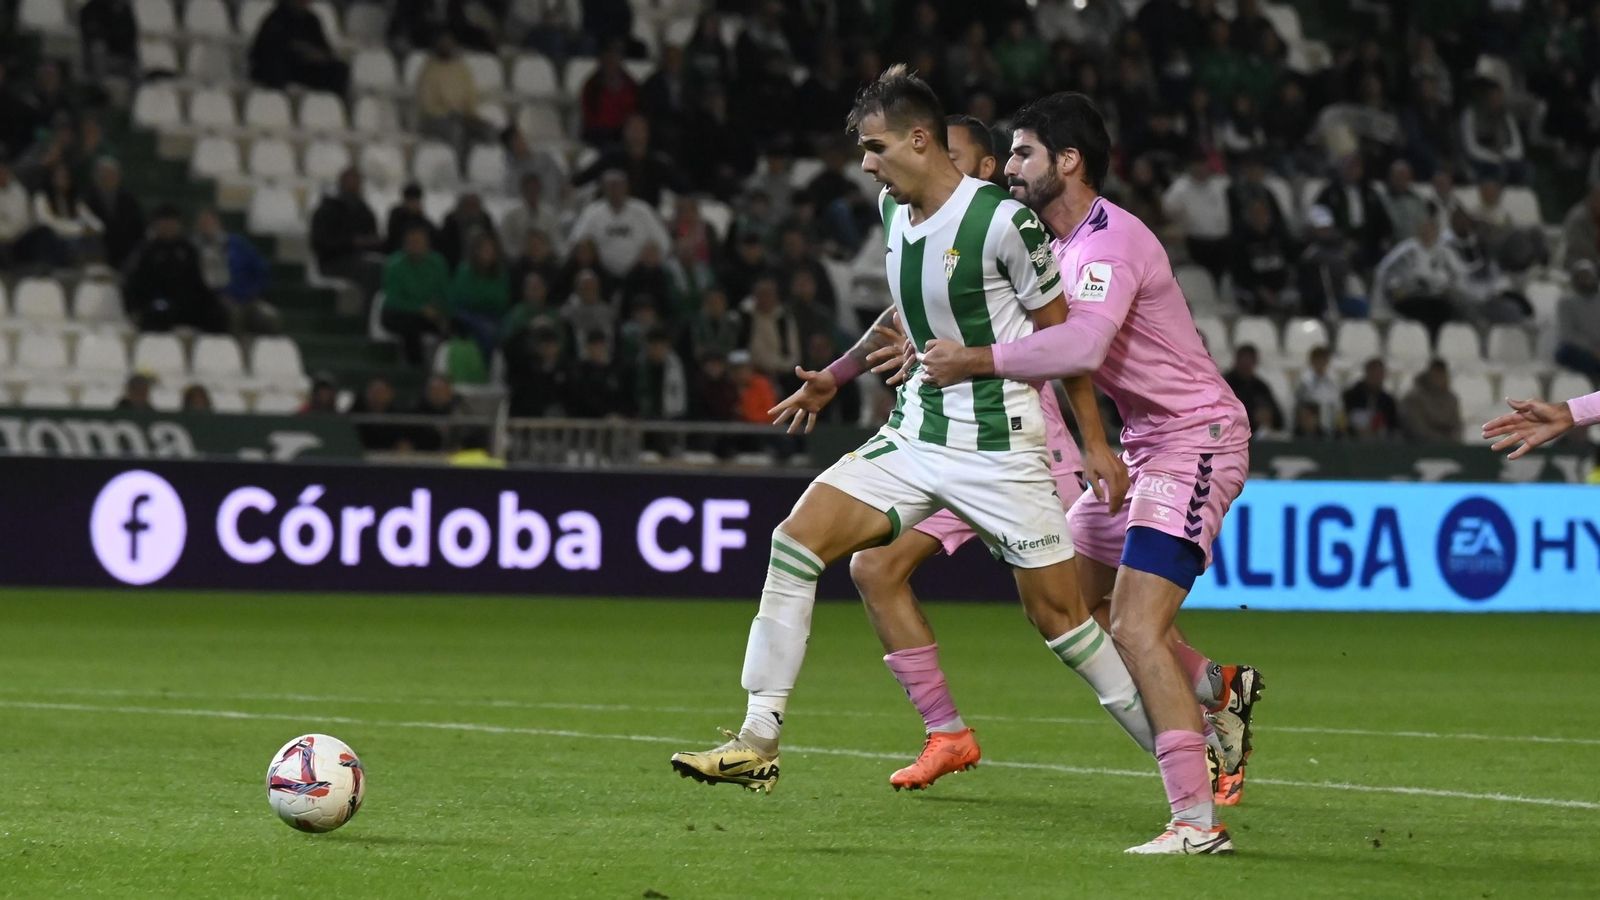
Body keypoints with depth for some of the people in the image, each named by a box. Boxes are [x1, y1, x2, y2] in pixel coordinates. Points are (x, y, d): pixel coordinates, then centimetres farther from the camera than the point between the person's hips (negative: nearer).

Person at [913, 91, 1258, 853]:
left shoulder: (1109, 240, -20)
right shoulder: (1065, 245, 12)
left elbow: (1081, 346, -37)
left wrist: (974, 361, -29)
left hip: (1195, 440, -10)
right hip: (1144, 445, 10)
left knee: (1134, 629, -19)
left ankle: (1197, 823, -20)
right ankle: (1218, 687, 23)